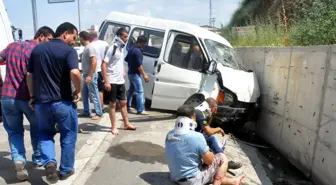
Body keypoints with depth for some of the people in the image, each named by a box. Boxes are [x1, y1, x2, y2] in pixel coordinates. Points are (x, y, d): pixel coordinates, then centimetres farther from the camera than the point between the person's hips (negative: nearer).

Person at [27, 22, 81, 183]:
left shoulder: (37, 49, 9)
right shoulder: (68, 51, -10)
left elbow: (29, 75, 12)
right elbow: (74, 73, -27)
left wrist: (33, 96, 20)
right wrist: (78, 91, -11)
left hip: (41, 101, 5)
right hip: (63, 102, -4)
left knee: (45, 134, 23)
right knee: (68, 136, 13)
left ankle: (49, 162, 3)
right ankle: (65, 170, 24)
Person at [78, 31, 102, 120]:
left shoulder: (90, 47, -15)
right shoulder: (86, 47, 14)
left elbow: (94, 62, -23)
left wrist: (90, 76, -25)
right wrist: (86, 75, 20)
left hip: (91, 75, -10)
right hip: (86, 75, 10)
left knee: (94, 94, -4)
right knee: (84, 93, 15)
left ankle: (98, 113, 5)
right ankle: (87, 112, 25)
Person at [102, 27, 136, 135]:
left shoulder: (121, 48, 10)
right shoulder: (112, 48, -14)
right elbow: (104, 65, -18)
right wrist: (106, 81, -21)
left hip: (120, 81, 8)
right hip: (112, 81, -8)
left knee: (123, 102, 14)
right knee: (113, 104, 3)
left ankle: (126, 124, 26)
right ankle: (114, 127, 15)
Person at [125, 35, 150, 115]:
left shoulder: (132, 49, 10)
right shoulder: (138, 51, -20)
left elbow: (126, 59, 20)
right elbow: (139, 65, -22)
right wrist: (144, 75, -16)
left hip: (130, 73, 10)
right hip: (135, 74, -10)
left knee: (131, 90, 17)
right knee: (140, 91, -8)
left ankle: (128, 107, 26)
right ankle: (140, 110, -7)